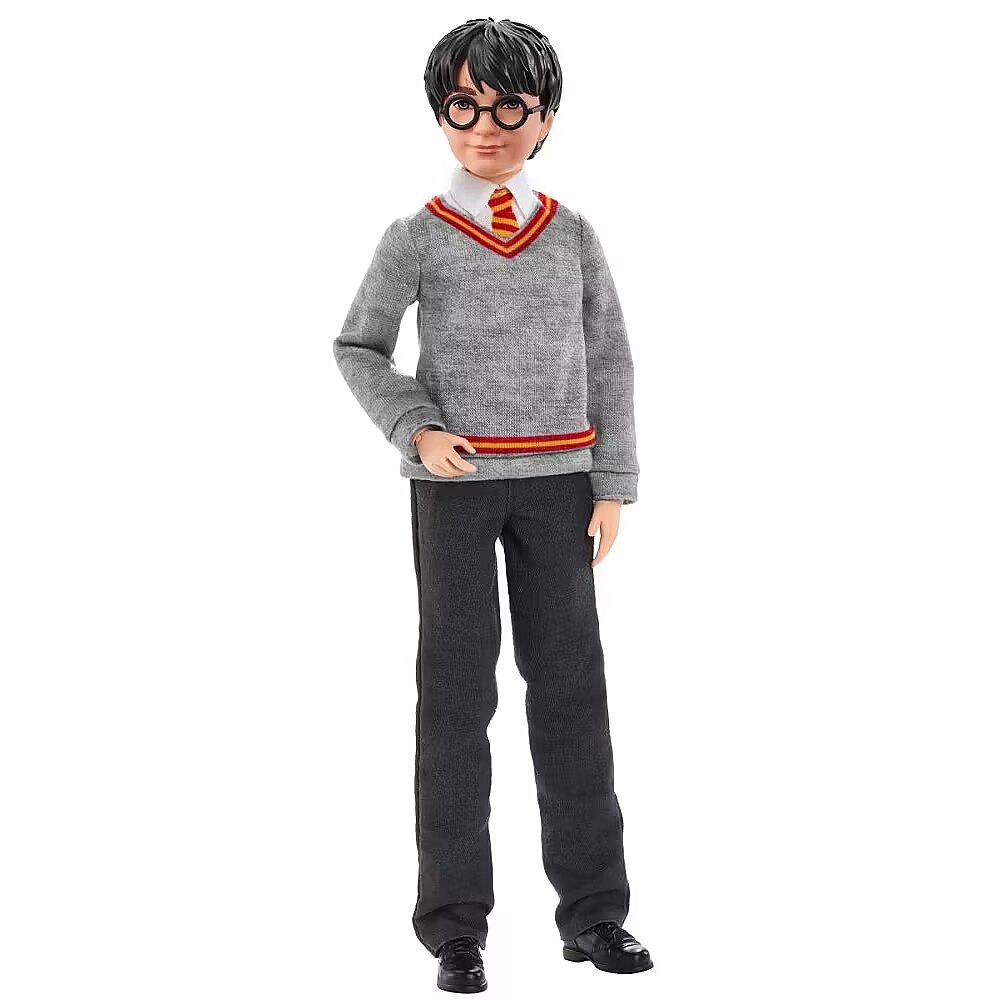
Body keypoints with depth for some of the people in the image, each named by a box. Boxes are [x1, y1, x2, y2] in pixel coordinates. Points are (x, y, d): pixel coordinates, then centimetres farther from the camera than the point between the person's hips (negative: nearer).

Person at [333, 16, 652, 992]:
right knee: (456, 693, 1)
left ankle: (593, 912, 14)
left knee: (571, 686, 4)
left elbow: (609, 363, 7)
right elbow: (358, 348, 4)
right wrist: (416, 428, -13)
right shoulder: (417, 237, -1)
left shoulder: (572, 235, 5)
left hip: (557, 482, 2)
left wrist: (612, 486, 1)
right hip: (454, 486, -2)